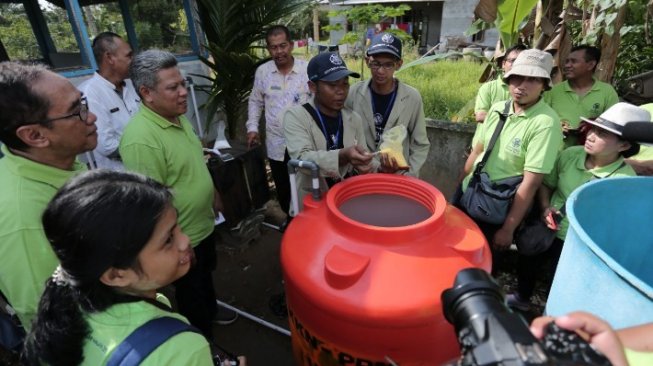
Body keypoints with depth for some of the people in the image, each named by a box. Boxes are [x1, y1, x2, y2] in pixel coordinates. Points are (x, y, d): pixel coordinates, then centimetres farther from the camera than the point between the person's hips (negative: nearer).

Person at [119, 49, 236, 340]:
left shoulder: (178, 117, -1)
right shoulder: (141, 139, -31)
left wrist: (212, 195, 18)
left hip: (203, 224, 8)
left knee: (206, 276, 30)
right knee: (191, 293, 16)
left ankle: (210, 310, 57)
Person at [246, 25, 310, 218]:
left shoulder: (307, 69, -7)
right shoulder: (262, 71, 2)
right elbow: (255, 101, 12)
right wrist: (252, 127, 5)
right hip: (276, 145, 3)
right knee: (283, 189, 17)